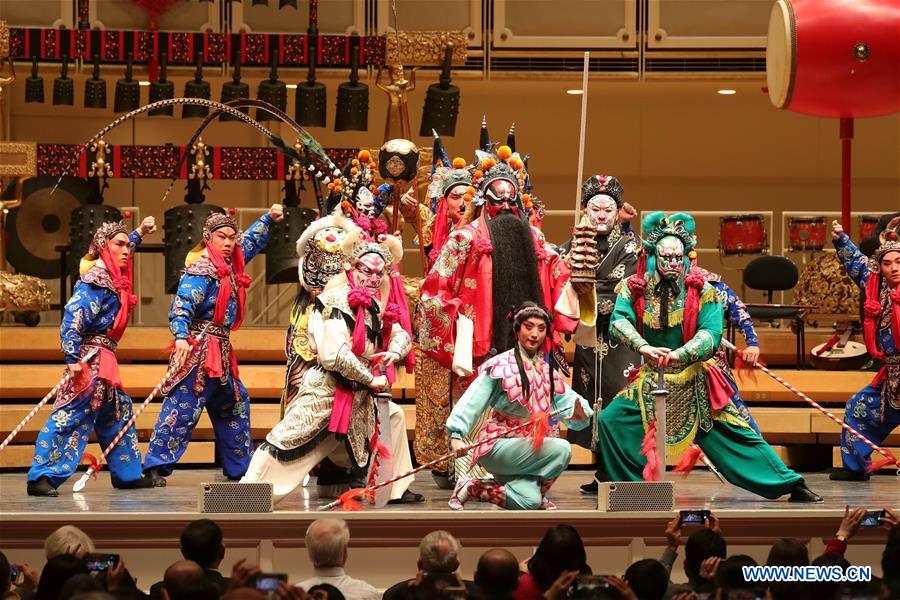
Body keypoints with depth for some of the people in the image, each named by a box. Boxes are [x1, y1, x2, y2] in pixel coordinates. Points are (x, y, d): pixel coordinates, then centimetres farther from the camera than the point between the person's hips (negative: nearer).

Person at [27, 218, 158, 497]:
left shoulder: (112, 276, 14)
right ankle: (41, 477, -20)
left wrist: (139, 232, 43)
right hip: (90, 358, -11)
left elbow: (123, 252, 40)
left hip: (104, 360, 11)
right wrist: (72, 358, -30)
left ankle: (128, 474, 28)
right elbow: (74, 316, -24)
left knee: (117, 412, 18)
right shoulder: (96, 279, -14)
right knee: (71, 415, -16)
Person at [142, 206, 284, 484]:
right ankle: (156, 466, -13)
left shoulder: (230, 266, 13)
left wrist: (269, 218, 27)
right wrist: (181, 336, -38)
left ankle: (240, 467, 27)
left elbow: (251, 242, 33)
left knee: (235, 402, 17)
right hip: (199, 349, -10)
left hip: (221, 351, 10)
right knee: (183, 407, -13)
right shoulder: (201, 271, -13)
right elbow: (181, 306, -24)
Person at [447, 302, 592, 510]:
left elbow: (567, 400, 2)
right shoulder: (500, 366, -9)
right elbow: (471, 402, -16)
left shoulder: (547, 370, 11)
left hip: (527, 446, 6)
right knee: (561, 449, -25)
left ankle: (472, 488, 6)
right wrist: (456, 436, -30)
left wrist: (579, 413, -22)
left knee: (528, 501, -20)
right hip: (497, 446, -6)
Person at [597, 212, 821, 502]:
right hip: (650, 379, 2)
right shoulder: (634, 288, -3)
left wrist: (677, 355, -35)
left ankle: (791, 485, 2)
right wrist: (643, 347, -38)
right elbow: (618, 321, -19)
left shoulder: (702, 291, -7)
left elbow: (710, 334, -18)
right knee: (610, 421, -11)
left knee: (734, 433, -4)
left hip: (695, 381, -2)